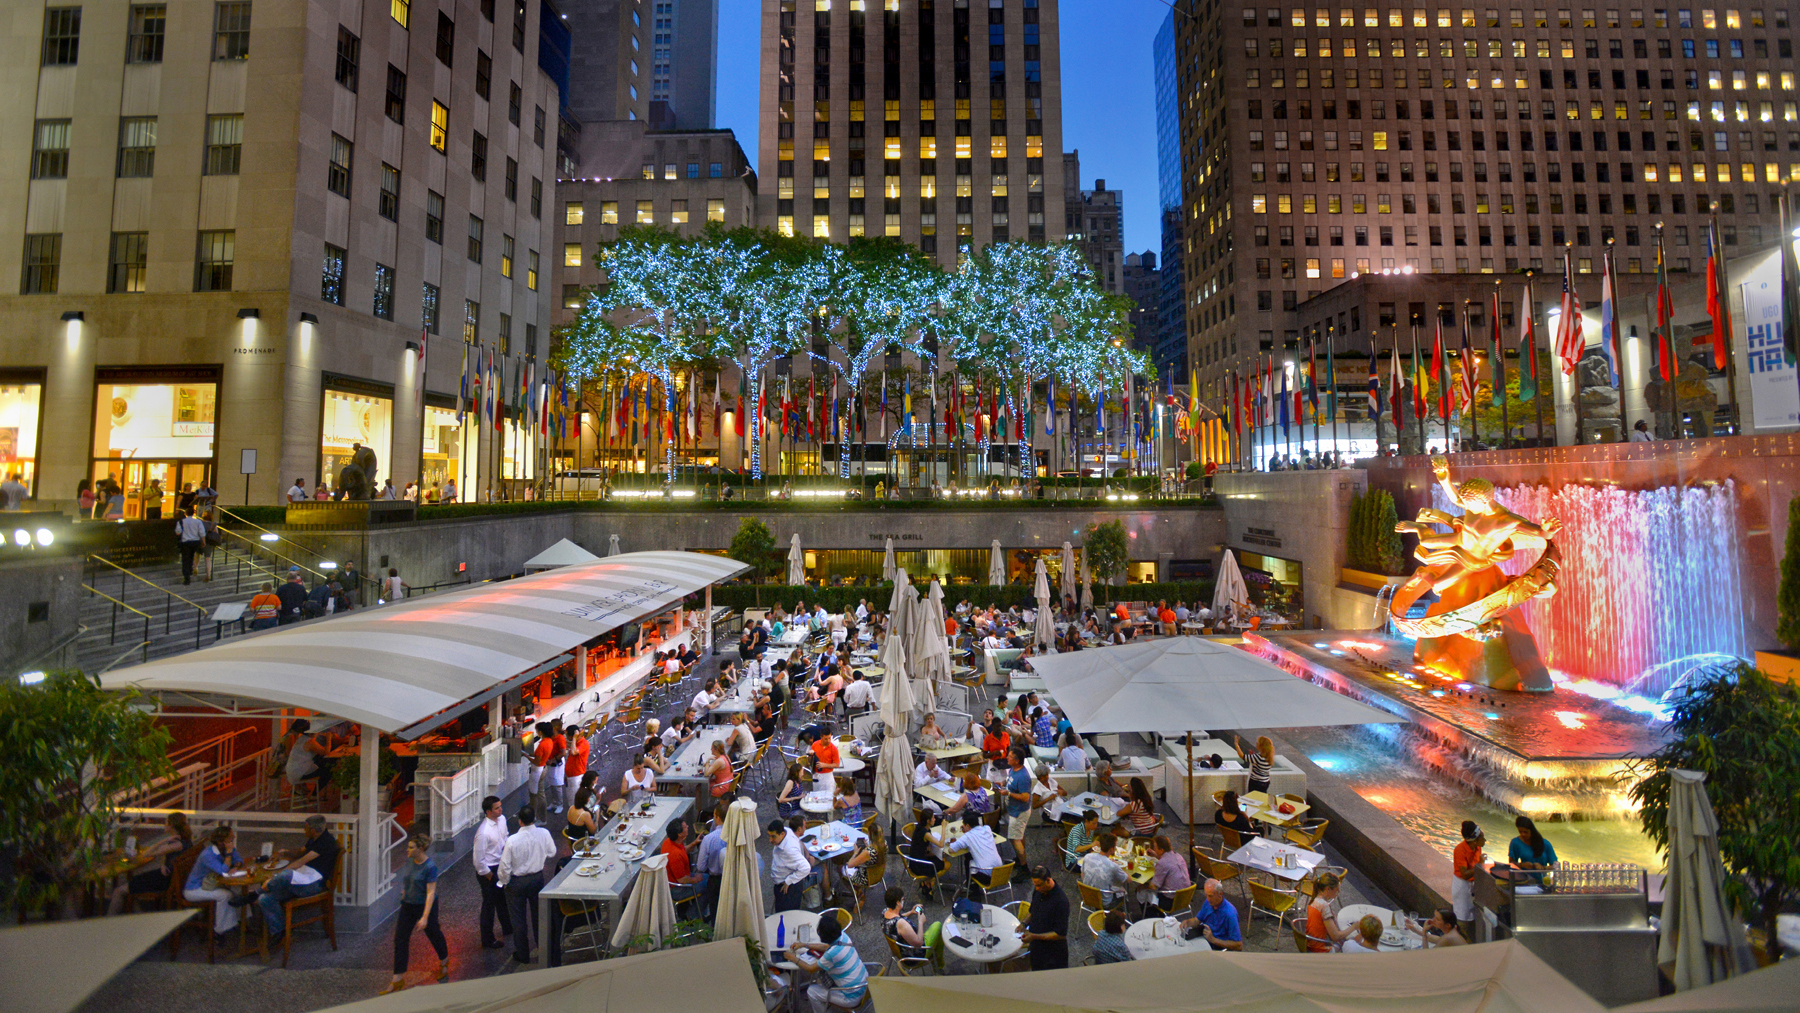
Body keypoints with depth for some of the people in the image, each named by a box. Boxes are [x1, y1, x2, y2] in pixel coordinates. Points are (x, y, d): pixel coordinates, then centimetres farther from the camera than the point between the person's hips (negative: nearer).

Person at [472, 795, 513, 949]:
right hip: (488, 870, -8)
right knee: (489, 905, 11)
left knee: (502, 899, 26)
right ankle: (488, 940, 31)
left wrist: (506, 847, -8)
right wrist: (490, 876, -14)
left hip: (500, 866, 8)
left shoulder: (502, 819, -8)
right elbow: (478, 860, -25)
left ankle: (507, 928, 48)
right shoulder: (483, 833, -32)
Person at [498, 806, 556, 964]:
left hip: (517, 883, -3)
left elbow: (505, 866, -17)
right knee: (539, 915, 21)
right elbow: (552, 854, -3)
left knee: (519, 919, 16)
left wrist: (504, 882, 1)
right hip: (538, 878, 3)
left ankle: (522, 954, 28)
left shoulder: (512, 840, -26)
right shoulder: (544, 834, -18)